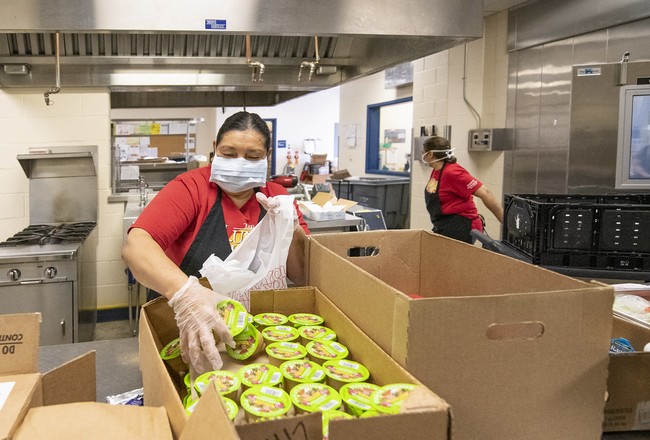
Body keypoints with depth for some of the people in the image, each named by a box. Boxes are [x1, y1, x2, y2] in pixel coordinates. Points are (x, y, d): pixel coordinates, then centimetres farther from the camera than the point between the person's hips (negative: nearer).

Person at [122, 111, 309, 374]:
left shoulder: (278, 198, 4)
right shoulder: (191, 187, -6)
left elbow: (306, 275, 3)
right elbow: (135, 246, -21)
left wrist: (292, 231, -16)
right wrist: (184, 291, -40)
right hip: (189, 339, -1)